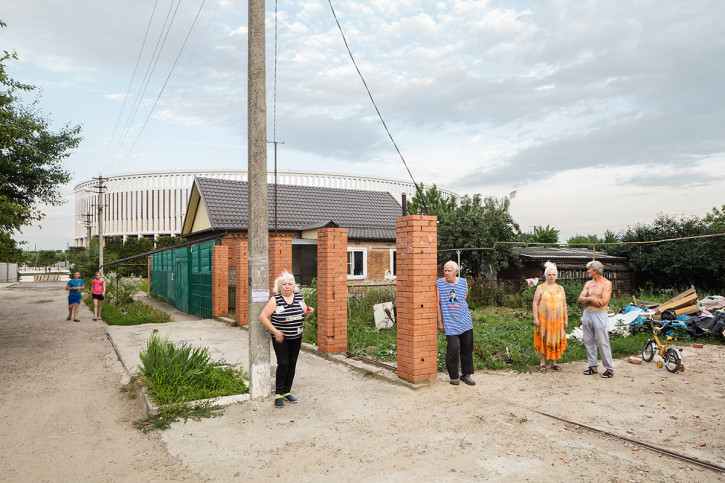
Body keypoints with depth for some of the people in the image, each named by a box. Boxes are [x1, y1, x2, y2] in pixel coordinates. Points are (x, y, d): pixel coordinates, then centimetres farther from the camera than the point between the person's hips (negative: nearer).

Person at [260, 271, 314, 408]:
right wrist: (275, 331, -15)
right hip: (281, 338, -4)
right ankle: (278, 394, 5)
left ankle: (287, 392, 23)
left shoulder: (299, 297, 3)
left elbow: (303, 317, 13)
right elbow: (263, 316, -12)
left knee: (292, 364, 8)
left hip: (296, 338, 4)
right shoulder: (275, 300, -11)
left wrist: (308, 313, -11)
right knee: (283, 363, -9)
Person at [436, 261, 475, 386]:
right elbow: (438, 304, 0)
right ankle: (453, 376, 7)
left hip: (465, 322, 3)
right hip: (449, 324, -3)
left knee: (467, 348, 7)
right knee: (453, 349, -9)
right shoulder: (439, 284, -3)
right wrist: (440, 322, -1)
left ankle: (466, 374, 22)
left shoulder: (463, 283, 4)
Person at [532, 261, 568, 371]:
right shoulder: (540, 288, 2)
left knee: (556, 339, 4)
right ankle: (543, 362, 8)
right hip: (543, 319, -3)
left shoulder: (560, 288, 12)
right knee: (543, 339, -1)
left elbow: (564, 305, 14)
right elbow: (535, 304, -2)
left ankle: (554, 362, 15)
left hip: (557, 320, 3)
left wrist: (566, 319, 9)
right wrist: (535, 318, -9)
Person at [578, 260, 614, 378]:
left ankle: (609, 368, 5)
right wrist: (592, 299, -13)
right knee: (588, 341, 9)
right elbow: (580, 299, 5)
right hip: (587, 314, 6)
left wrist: (588, 299, -5)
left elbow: (604, 301, -16)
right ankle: (592, 366, 19)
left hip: (599, 315, -6)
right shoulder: (589, 283, 13)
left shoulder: (607, 284, -6)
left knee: (603, 342, -5)